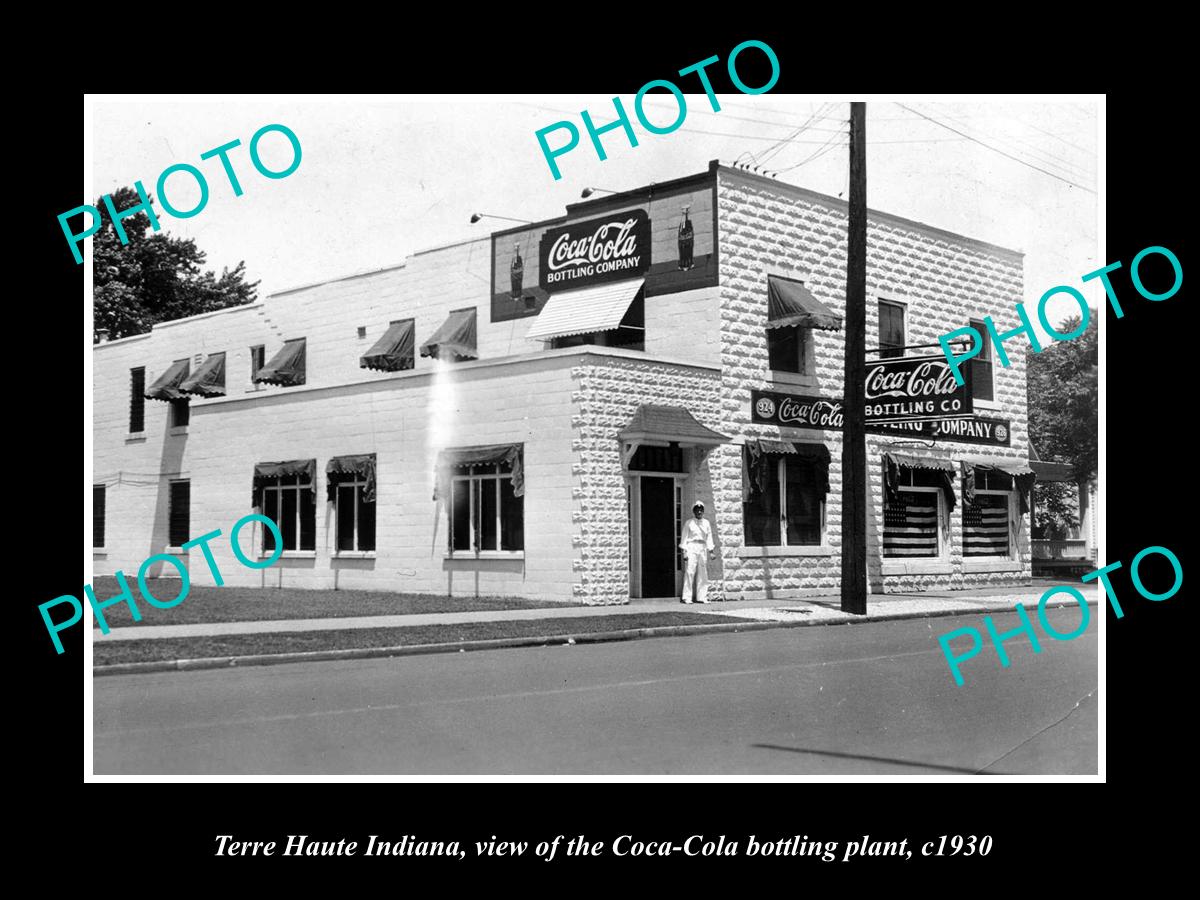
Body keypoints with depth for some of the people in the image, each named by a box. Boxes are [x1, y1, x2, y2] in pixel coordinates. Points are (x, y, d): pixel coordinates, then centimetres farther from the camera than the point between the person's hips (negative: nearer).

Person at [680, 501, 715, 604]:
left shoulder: (706, 523, 14)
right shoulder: (689, 523, 2)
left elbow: (709, 537, 14)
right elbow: (684, 538, 0)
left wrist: (711, 550, 3)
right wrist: (685, 553, -7)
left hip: (702, 549, 5)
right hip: (691, 549, -5)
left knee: (703, 574, 3)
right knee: (690, 572, -12)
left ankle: (702, 597, 7)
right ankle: (686, 597, -14)